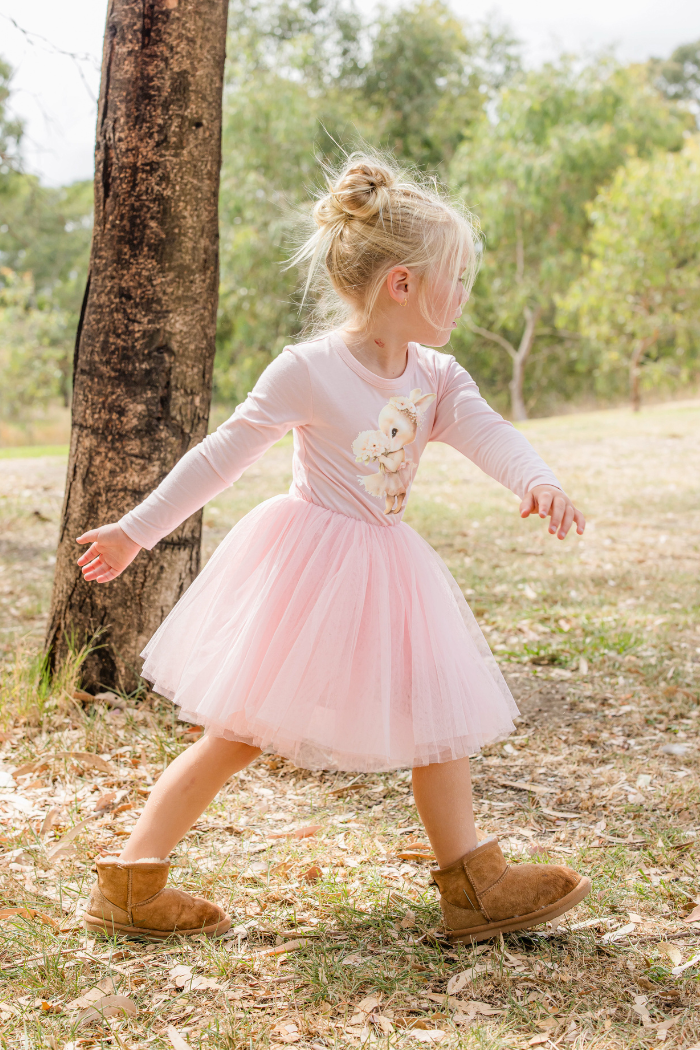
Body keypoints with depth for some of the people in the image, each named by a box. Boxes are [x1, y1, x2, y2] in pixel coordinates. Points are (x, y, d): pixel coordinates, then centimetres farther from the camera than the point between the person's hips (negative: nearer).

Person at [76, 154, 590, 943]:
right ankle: (126, 885, 8)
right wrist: (138, 530, -6)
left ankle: (474, 886, 21)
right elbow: (222, 455, -11)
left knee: (440, 716, 9)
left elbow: (486, 432, -16)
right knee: (240, 734, -2)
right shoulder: (308, 371, -17)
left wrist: (538, 483, -39)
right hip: (307, 564, -7)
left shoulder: (435, 378, 1)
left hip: (384, 567, 7)